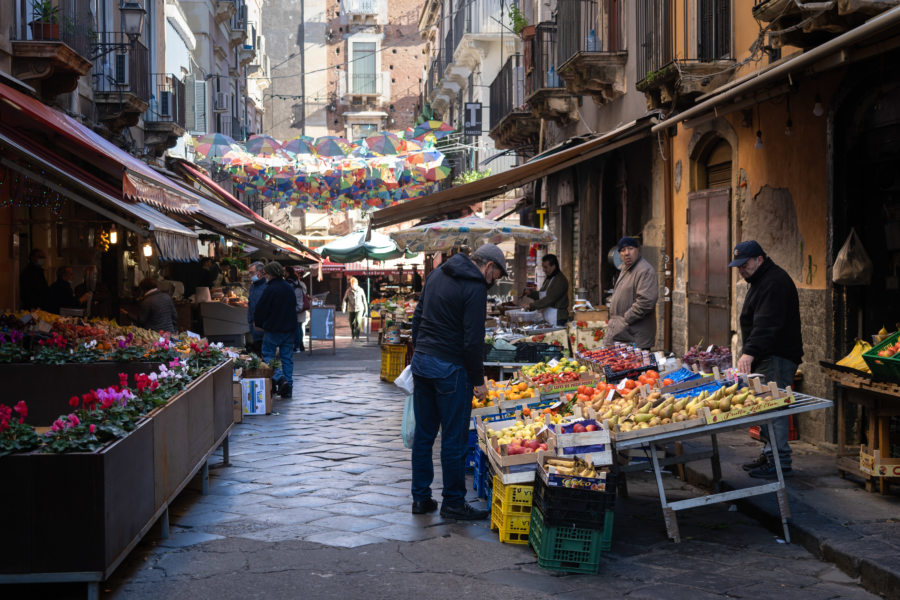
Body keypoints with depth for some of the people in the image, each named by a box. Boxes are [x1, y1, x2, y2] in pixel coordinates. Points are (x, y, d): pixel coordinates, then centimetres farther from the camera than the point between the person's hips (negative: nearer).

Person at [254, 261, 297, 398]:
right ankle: (288, 389, 9)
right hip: (289, 329, 7)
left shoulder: (270, 289, -14)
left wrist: (259, 324, 8)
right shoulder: (289, 288, 9)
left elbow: (260, 310, -10)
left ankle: (279, 378, -18)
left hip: (273, 330, -7)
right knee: (287, 357, 9)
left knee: (268, 356, 2)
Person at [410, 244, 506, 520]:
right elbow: (473, 340, -16)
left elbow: (418, 316, 17)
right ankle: (453, 503, 9)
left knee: (423, 434, 13)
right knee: (454, 438, 2)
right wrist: (478, 380, -8)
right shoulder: (475, 288, -13)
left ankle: (420, 498, 19)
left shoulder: (437, 274, 12)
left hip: (421, 362, 8)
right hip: (449, 367, -8)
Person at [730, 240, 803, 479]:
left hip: (777, 357, -11)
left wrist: (750, 352, -35)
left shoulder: (775, 282, -16)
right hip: (765, 356, 11)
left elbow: (766, 324, -28)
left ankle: (780, 461, -9)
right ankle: (770, 454, 18)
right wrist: (748, 352, 23)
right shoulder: (761, 280, 19)